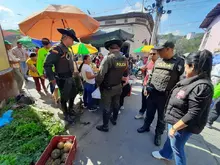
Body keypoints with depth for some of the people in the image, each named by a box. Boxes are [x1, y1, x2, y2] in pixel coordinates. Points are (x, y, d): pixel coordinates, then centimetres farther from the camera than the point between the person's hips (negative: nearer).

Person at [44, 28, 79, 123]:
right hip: (63, 80, -9)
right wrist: (52, 78, -17)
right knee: (64, 98, 8)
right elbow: (47, 65, -22)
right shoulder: (57, 49, -18)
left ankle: (70, 110, 45)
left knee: (73, 94, 22)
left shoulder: (67, 50, 10)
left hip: (70, 78, 9)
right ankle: (66, 115, 30)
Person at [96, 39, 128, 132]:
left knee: (106, 107, 9)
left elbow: (101, 74, -26)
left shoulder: (108, 58, -22)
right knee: (116, 104, 23)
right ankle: (114, 119, 45)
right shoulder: (124, 59, -3)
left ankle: (105, 126, 26)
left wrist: (98, 83, -9)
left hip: (107, 88, -6)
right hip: (118, 86, 6)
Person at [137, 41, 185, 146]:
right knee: (149, 112, 20)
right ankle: (146, 126, 42)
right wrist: (146, 87, 10)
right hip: (152, 93, 5)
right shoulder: (158, 61, 8)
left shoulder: (179, 62, -10)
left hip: (165, 97, -4)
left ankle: (158, 134, 35)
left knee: (162, 117, 14)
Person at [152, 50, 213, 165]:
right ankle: (165, 154, 54)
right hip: (174, 119, 8)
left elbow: (193, 115, -29)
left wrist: (174, 127, -22)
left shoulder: (202, 87, -29)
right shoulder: (192, 80, 0)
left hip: (182, 125, -8)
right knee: (170, 139, 28)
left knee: (177, 147, 15)